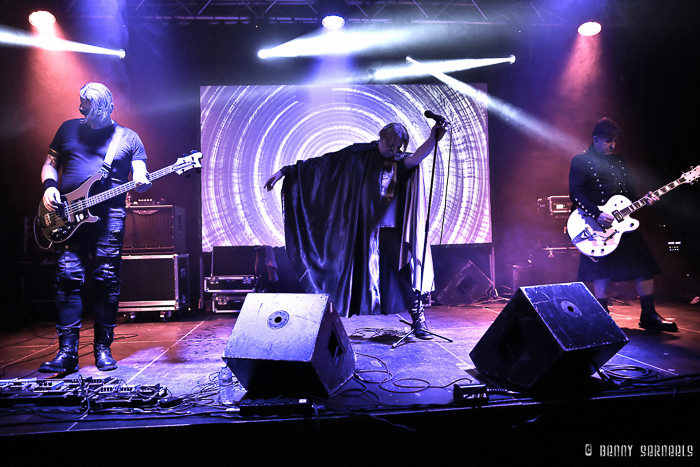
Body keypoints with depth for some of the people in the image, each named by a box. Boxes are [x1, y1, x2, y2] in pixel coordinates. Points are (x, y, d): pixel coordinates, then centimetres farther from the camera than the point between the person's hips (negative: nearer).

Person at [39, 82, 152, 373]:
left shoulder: (128, 137, 10)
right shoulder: (68, 129, 16)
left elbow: (140, 173, 1)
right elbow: (50, 164, 20)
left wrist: (141, 182, -23)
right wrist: (49, 186, -1)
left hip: (110, 215, -1)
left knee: (107, 281, -2)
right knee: (68, 278, -4)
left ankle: (103, 349, 9)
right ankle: (67, 352, 1)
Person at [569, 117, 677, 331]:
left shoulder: (619, 161, 18)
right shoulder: (580, 161, -3)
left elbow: (629, 192, 19)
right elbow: (575, 194, -12)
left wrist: (644, 199, -1)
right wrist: (598, 215, -21)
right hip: (598, 225, -6)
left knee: (645, 267, 2)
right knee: (603, 271, -2)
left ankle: (649, 315, 12)